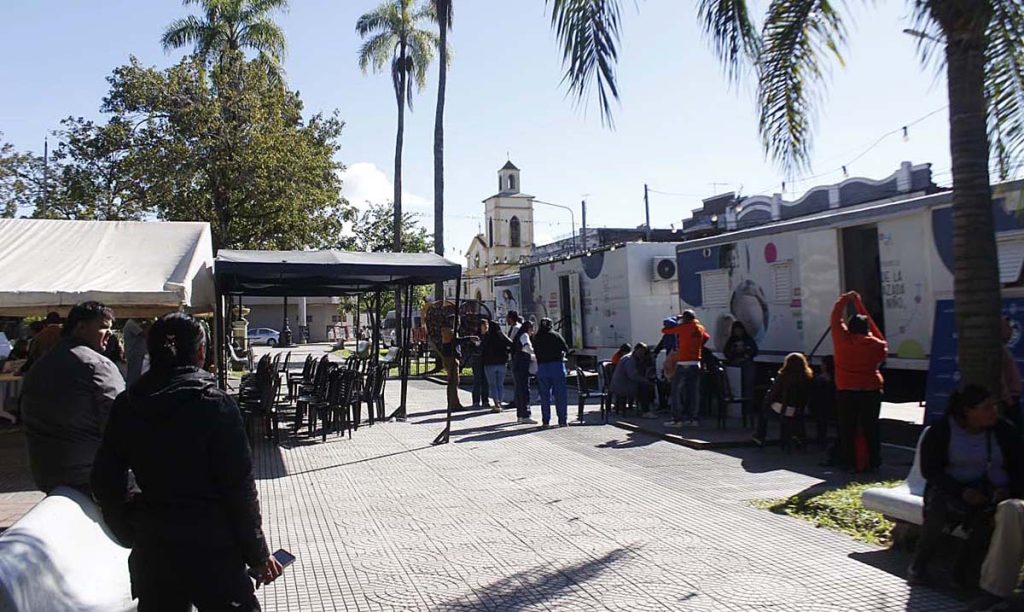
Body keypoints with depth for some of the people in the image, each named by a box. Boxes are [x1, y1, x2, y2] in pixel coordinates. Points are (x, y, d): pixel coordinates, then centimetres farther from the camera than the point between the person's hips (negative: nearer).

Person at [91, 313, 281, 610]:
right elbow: (239, 488, -14)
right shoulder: (215, 404, -15)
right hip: (211, 550, -5)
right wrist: (257, 554, -5)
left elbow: (105, 482, 6)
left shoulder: (126, 406, 0)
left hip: (151, 551, 5)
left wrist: (129, 536, 16)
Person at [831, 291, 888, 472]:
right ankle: (874, 463, 14)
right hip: (871, 390, 1)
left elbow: (836, 317, 4)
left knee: (847, 428, 5)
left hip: (846, 391, -1)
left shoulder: (842, 339, -8)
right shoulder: (875, 344, -5)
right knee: (871, 428, 9)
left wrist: (844, 299, 17)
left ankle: (849, 463, 7)